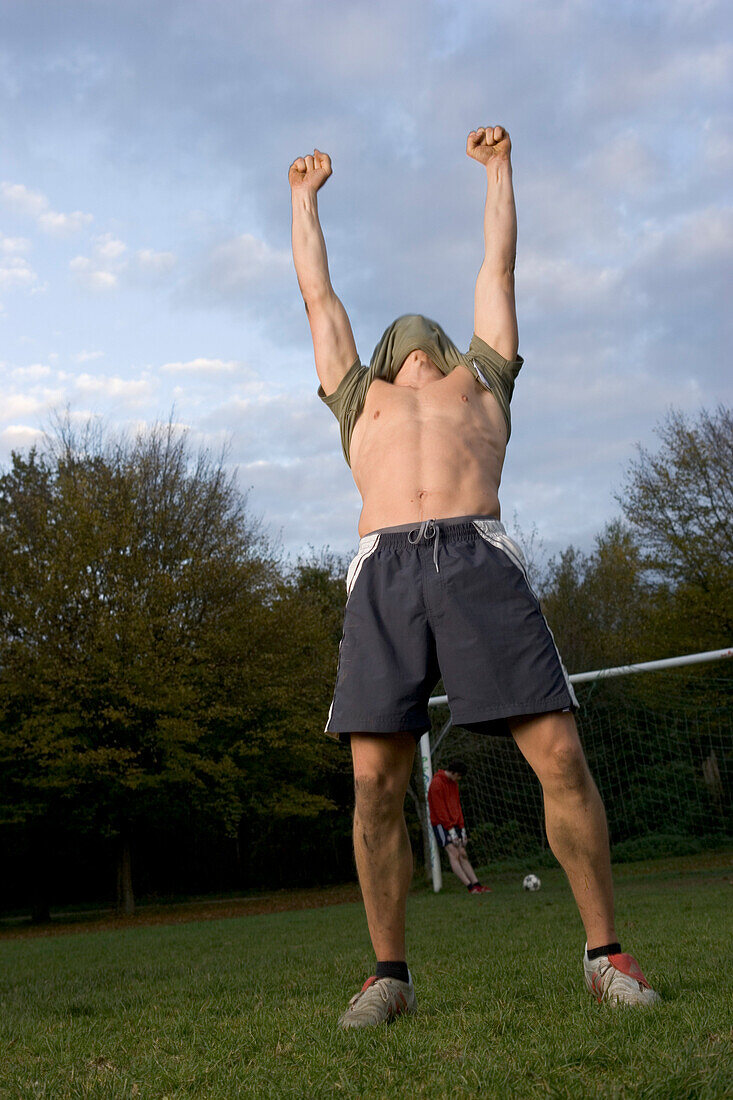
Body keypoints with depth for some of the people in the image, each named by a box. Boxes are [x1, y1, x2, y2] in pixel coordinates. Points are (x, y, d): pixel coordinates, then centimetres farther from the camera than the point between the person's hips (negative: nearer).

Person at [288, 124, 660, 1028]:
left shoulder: (480, 377, 32)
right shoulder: (361, 397, 33)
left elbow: (498, 267, 40)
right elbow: (317, 294, 42)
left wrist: (498, 168, 50)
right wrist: (306, 198, 53)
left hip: (479, 557, -1)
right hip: (383, 571, 1)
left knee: (560, 756, -9)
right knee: (375, 782, -6)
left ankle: (605, 953, 6)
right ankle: (389, 973, 9)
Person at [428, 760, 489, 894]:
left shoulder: (453, 783, 14)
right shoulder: (437, 783, -13)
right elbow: (439, 810, -15)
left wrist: (462, 828, 9)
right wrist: (451, 830, -16)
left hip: (454, 824, 8)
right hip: (441, 824, -8)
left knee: (463, 855, 2)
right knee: (453, 854, -15)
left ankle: (477, 884, -3)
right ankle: (470, 887, -22)